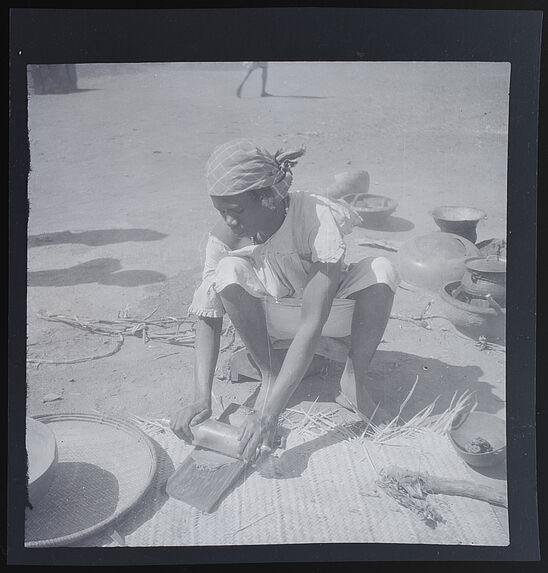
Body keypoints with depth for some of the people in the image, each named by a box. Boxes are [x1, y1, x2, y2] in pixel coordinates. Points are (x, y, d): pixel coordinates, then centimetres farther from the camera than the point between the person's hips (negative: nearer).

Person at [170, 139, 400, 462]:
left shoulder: (318, 220, -37)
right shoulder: (225, 236, -25)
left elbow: (311, 324, -42)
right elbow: (208, 318, -23)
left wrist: (269, 413, -47)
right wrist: (202, 400, -35)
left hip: (324, 300, -1)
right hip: (268, 305, 2)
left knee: (382, 270, -31)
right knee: (229, 271, -31)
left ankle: (354, 382, -16)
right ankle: (269, 372, -14)